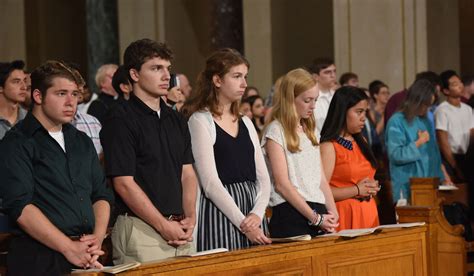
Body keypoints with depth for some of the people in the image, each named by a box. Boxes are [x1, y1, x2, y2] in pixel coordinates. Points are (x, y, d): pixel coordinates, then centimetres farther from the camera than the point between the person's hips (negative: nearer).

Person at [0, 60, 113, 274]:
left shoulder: (82, 142, 15)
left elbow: (101, 194, 15)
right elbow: (20, 206, -15)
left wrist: (98, 236, -4)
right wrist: (69, 247, -18)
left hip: (88, 258, 6)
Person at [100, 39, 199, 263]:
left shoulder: (176, 120, 15)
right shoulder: (120, 120, -8)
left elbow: (187, 174, 15)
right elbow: (124, 184, -13)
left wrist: (190, 218, -1)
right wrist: (164, 226, -13)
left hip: (179, 232, 7)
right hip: (141, 229, -6)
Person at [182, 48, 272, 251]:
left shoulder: (245, 123, 15)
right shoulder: (200, 121, -5)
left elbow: (262, 177, 11)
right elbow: (210, 183, -13)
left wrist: (257, 214, -7)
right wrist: (243, 223, -15)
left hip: (252, 214, 6)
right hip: (220, 213, -6)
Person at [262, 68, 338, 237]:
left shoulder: (310, 131, 18)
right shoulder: (276, 131, -4)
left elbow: (321, 179, 16)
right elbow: (282, 184, -11)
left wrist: (332, 213, 0)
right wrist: (315, 218, -13)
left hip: (320, 214, 7)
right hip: (291, 214, -7)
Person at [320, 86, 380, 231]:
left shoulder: (361, 142, 15)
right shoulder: (329, 147, -9)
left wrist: (372, 187, 4)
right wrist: (357, 190, -12)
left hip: (368, 213, 7)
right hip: (345, 214, -7)